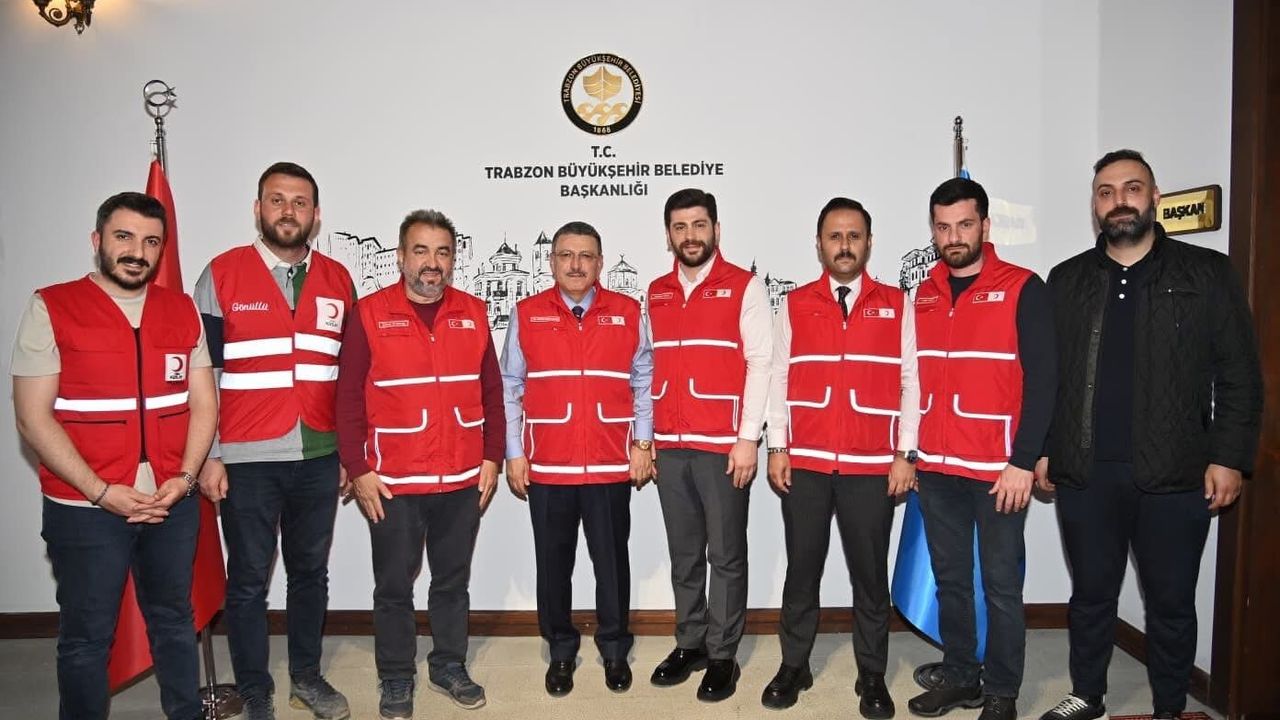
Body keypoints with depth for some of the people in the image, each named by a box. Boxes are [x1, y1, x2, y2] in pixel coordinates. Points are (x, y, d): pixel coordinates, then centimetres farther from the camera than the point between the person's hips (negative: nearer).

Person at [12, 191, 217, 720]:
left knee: (174, 621, 17)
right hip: (84, 509, -3)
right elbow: (33, 418, -9)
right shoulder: (51, 309, -5)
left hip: (173, 503, 3)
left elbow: (203, 404, 6)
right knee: (86, 636, 10)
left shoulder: (183, 311, 6)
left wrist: (184, 478, -7)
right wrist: (103, 493, -14)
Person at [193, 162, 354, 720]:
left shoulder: (338, 281, 7)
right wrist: (208, 455, -6)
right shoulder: (221, 274, -2)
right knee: (249, 579, 7)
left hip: (320, 458, 3)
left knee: (311, 571, 15)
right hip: (246, 460, -3)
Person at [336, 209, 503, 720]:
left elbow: (491, 391, 8)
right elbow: (349, 400, -5)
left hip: (463, 480, 3)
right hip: (392, 483, -2)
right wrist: (359, 470, -8)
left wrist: (492, 458, 4)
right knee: (394, 586, 11)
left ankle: (449, 666, 33)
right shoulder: (370, 314, -4)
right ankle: (395, 679, 28)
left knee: (453, 581, 16)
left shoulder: (473, 313, 5)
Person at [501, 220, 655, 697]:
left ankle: (615, 649, 28)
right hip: (546, 467, 1)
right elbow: (509, 389, 5)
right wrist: (513, 453, 1)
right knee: (553, 564, 10)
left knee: (612, 561, 9)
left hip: (612, 465, 0)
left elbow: (644, 381, 7)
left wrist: (643, 443, 1)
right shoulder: (526, 316, 3)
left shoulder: (629, 313, 4)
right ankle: (561, 652, 27)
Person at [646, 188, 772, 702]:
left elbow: (760, 363, -6)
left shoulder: (745, 287, -1)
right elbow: (649, 367, 15)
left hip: (724, 444, -4)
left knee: (726, 554, 5)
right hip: (669, 445, 5)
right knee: (683, 553, 13)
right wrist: (645, 435, 10)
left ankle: (723, 655, 17)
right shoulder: (655, 294, 13)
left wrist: (748, 437, -12)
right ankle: (690, 643, 27)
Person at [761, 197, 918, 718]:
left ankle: (872, 675, 24)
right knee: (802, 569, 10)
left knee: (870, 575, 9)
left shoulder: (897, 305, 5)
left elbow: (910, 383, 3)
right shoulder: (793, 306, 6)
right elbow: (778, 379, 5)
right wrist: (777, 448, -1)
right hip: (804, 464, 1)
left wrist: (905, 453, -2)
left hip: (873, 467, 0)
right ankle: (794, 665, 25)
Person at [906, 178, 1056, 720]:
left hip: (998, 469, -5)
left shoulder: (1023, 289, -5)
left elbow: (1041, 380, -9)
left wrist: (1024, 461, -14)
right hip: (935, 468, 5)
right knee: (950, 580, 15)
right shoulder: (925, 294, 10)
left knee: (1001, 585, 6)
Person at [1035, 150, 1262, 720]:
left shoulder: (1207, 274, 2)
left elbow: (1239, 375, -1)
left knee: (1171, 602, 11)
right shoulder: (1067, 281, 8)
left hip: (1175, 476, -1)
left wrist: (1230, 458, -6)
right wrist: (1041, 450, 4)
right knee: (1091, 594, 14)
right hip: (1085, 474, 2)